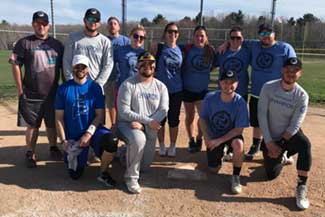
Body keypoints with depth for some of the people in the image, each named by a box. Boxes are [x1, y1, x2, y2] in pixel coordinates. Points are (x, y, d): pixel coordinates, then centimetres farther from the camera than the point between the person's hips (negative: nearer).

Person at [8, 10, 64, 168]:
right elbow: (16, 66, -1)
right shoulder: (24, 43, 0)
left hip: (53, 94, 2)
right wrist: (20, 90, -4)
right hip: (31, 95, -2)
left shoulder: (57, 44, 8)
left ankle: (53, 147, 32)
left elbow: (64, 67, 13)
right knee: (32, 126, 5)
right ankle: (30, 153, 19)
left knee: (52, 124, 13)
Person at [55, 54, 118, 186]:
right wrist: (63, 140, -8)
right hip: (73, 136, 1)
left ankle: (103, 173, -6)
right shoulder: (64, 89, -2)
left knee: (111, 141, -32)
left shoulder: (95, 87, -1)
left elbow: (100, 114, -6)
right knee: (75, 174, 0)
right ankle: (74, 156, 35)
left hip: (92, 130, 0)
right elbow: (59, 117, -1)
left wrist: (89, 134, -18)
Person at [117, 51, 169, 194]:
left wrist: (142, 124, -22)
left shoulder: (160, 87, 3)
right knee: (138, 139, -38)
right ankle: (131, 177, -18)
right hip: (127, 124, -4)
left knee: (145, 165, 5)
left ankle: (127, 153, 38)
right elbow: (123, 112, -16)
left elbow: (163, 110, -8)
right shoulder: (128, 84, -9)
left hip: (149, 129, 5)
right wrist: (148, 120, -22)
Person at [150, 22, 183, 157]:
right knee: (160, 119, 8)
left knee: (174, 120, 10)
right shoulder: (157, 48, -4)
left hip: (176, 91, 2)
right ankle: (161, 146, 24)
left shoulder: (180, 50, 4)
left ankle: (172, 146, 24)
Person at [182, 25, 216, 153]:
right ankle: (191, 141, 27)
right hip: (188, 88, -1)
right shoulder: (187, 49, -8)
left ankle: (199, 139, 18)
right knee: (189, 116, 10)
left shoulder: (210, 51, -2)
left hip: (203, 89, 1)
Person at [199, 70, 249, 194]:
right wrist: (206, 137, -15)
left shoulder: (240, 102, -22)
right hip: (213, 136, 2)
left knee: (238, 144, -38)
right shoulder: (210, 98, -16)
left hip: (232, 135, -2)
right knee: (213, 169, 2)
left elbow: (239, 129, -20)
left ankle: (236, 177, -15)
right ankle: (220, 152, 36)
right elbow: (202, 119, -3)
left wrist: (220, 140, -26)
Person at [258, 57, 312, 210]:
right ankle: (281, 156, 37)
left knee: (305, 144, -35)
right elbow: (262, 115, -14)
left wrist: (280, 144, -20)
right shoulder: (268, 87, -12)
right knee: (272, 175, 2)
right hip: (270, 137, 1)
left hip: (290, 135, -1)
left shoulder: (302, 96, -14)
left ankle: (301, 187, -25)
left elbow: (294, 125, -15)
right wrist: (269, 143, -18)